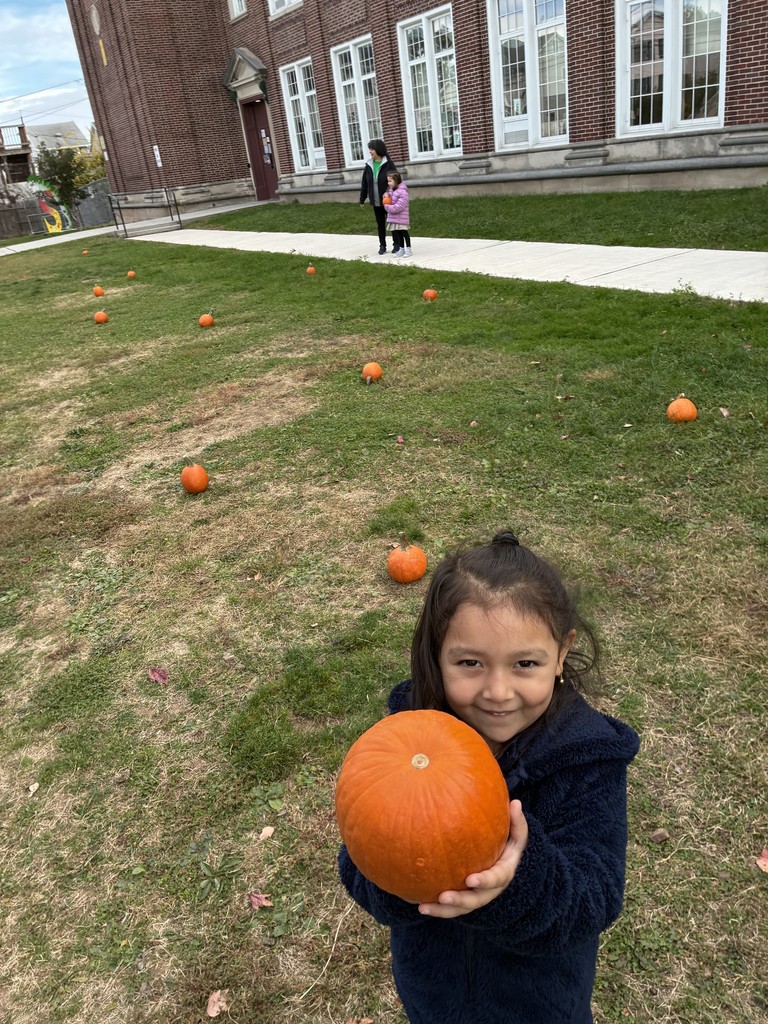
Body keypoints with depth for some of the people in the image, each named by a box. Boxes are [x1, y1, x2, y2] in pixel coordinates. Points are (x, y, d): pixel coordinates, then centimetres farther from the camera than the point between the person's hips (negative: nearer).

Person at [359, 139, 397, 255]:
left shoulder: (388, 164, -10)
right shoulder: (369, 165, 4)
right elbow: (364, 183, 8)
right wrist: (362, 199, 7)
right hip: (376, 201, 5)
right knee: (380, 224, 12)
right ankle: (382, 246, 22)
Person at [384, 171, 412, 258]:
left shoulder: (402, 192, -19)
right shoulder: (391, 190, 8)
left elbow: (399, 206, -25)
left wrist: (389, 208, -17)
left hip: (402, 218, -8)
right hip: (393, 218, 8)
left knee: (404, 233, 2)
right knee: (398, 234, 14)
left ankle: (408, 249, 12)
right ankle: (401, 249, 23)